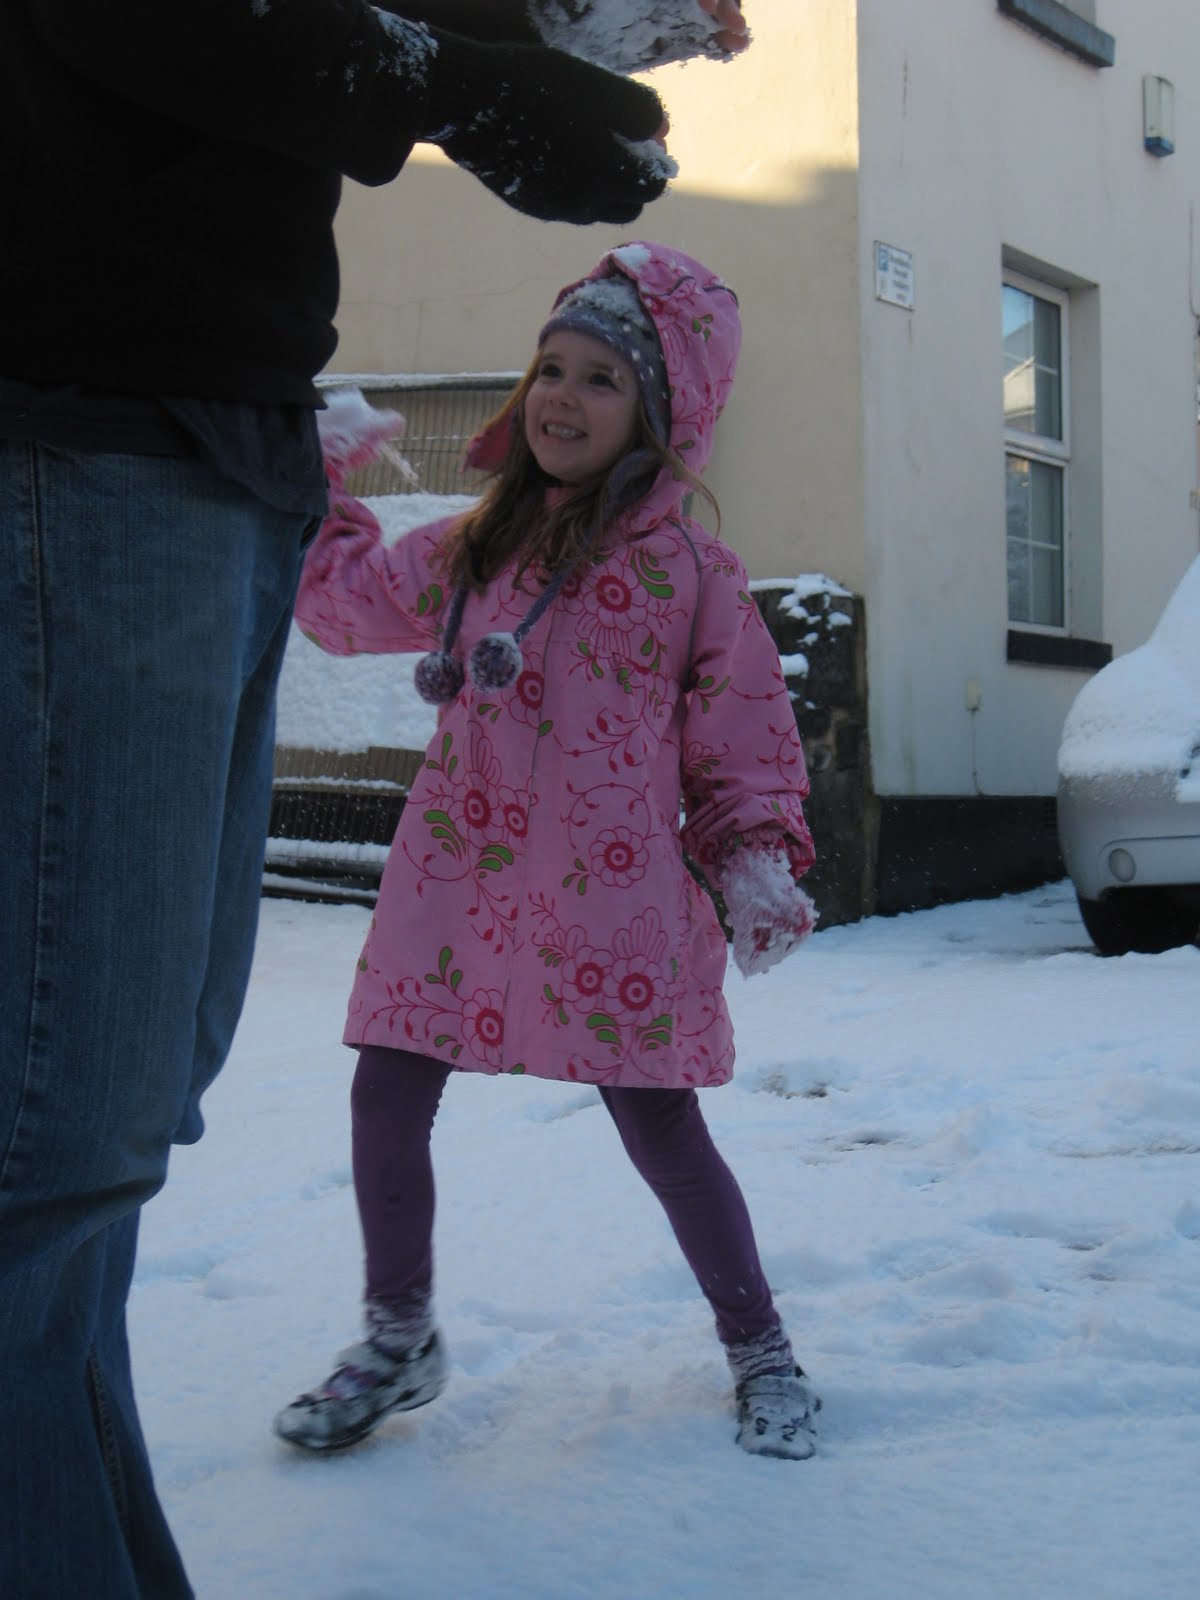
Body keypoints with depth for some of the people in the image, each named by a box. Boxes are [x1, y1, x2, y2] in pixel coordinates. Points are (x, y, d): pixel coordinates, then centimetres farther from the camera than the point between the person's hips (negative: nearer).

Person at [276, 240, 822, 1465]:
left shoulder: (689, 568, -1)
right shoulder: (471, 551, 12)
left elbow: (746, 733, 2)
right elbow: (339, 595, 25)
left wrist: (758, 862, -7)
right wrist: (320, 479, 20)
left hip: (612, 897, -4)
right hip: (456, 874, 5)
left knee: (660, 1126, 2)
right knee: (386, 1100, 5)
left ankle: (759, 1352, 23)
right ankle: (398, 1338, 27)